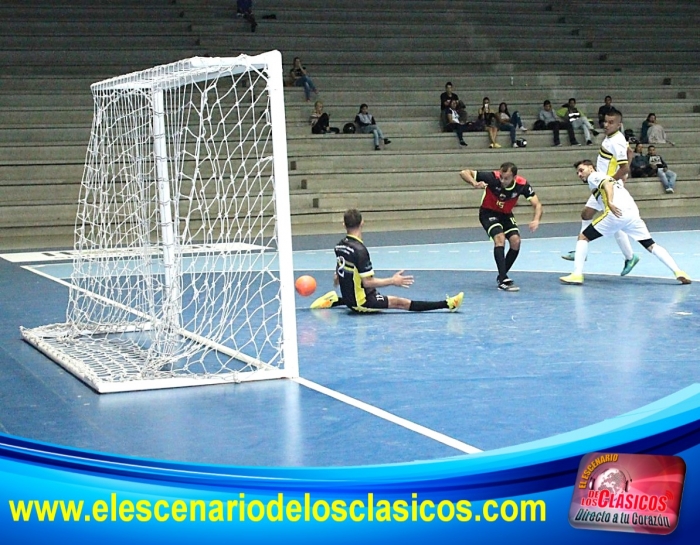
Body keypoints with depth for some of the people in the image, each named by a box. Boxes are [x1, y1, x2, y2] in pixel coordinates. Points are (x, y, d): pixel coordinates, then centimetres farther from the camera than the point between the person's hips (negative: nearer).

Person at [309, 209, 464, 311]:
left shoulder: (340, 245, 2)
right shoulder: (360, 250, -23)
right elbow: (367, 282, -23)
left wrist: (337, 279, 42)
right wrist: (393, 281, -17)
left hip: (348, 297, 8)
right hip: (362, 303, -8)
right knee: (401, 303, -12)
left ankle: (334, 301, 28)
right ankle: (446, 304, -16)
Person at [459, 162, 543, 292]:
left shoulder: (522, 185, -24)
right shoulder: (492, 177, -31)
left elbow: (537, 205, -22)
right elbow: (464, 172, -26)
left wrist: (536, 220, -43)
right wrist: (474, 183, -46)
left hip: (506, 214, 4)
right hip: (488, 213, -4)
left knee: (515, 241, -13)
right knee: (500, 238, -26)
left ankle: (501, 276, 10)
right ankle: (503, 281, -28)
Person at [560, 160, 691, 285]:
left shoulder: (593, 176, 12)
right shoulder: (606, 177, 36)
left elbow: (607, 183, -7)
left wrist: (610, 202, -22)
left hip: (615, 214, -7)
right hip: (633, 213, 7)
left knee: (583, 238, 6)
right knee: (651, 245, 12)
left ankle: (577, 274, -5)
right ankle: (677, 271, -3)